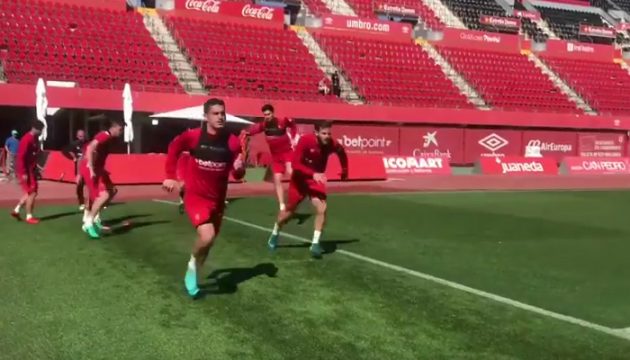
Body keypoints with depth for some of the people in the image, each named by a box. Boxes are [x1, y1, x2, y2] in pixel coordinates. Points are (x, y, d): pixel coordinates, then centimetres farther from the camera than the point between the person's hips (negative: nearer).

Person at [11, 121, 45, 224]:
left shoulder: (35, 139, 11)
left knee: (31, 192, 15)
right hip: (25, 171, -10)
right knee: (32, 193, -5)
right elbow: (20, 157, -22)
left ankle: (16, 210, 22)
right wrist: (24, 173, -24)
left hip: (31, 170, 10)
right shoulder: (26, 139, -19)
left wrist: (35, 168, 16)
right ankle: (29, 217, 4)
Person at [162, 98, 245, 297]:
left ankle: (193, 275, 40)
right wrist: (170, 176, 4)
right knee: (207, 236, -24)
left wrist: (239, 168, -23)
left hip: (217, 199, 4)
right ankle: (192, 264, 8)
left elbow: (237, 175, 0)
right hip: (195, 196, -4)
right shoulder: (192, 136, -14)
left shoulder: (233, 142, -9)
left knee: (209, 241, 15)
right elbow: (173, 149, 6)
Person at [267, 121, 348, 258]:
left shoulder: (332, 144, -19)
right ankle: (275, 234, 42)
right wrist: (313, 174, -43)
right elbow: (295, 164, -33)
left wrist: (344, 170, 8)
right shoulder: (305, 140, -29)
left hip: (317, 179, 2)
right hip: (300, 179, -2)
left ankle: (315, 244, -7)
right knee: (289, 210, 14)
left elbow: (341, 152, 7)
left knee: (322, 209, -19)